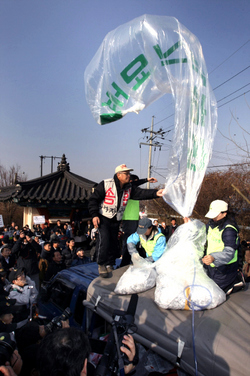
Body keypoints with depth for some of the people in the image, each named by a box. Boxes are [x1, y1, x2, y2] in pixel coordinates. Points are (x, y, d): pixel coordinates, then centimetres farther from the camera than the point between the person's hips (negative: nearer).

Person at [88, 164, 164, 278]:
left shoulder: (129, 188, 1)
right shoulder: (106, 184, -14)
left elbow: (141, 193, -14)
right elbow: (93, 199, -10)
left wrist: (155, 193, -31)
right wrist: (94, 215, -17)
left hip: (116, 220, 5)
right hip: (103, 218, -5)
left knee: (113, 242, 8)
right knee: (104, 240, -16)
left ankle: (109, 265, 25)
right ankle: (101, 265, 0)